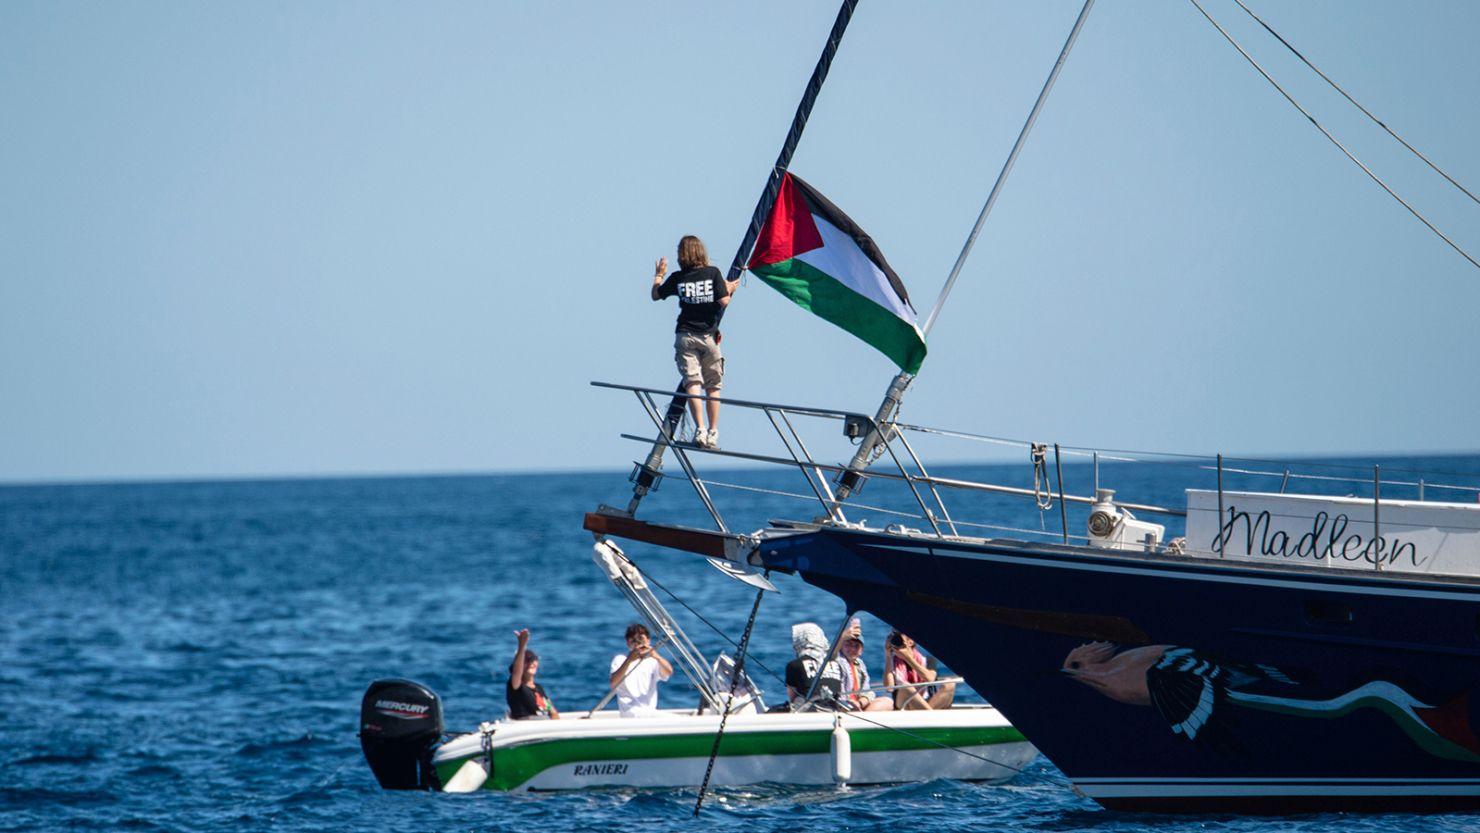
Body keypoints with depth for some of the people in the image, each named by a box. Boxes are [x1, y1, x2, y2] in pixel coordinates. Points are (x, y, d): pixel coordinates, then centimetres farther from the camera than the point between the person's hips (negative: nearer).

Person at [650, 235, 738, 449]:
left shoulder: (677, 278, 1)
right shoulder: (713, 273, -3)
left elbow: (655, 295, 15)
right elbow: (724, 302, -9)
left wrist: (659, 275, 31)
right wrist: (729, 289, 11)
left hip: (685, 335, 0)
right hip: (709, 335, 0)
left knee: (692, 383, -7)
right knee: (713, 386, 9)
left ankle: (700, 429, -23)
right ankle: (713, 432, 5)